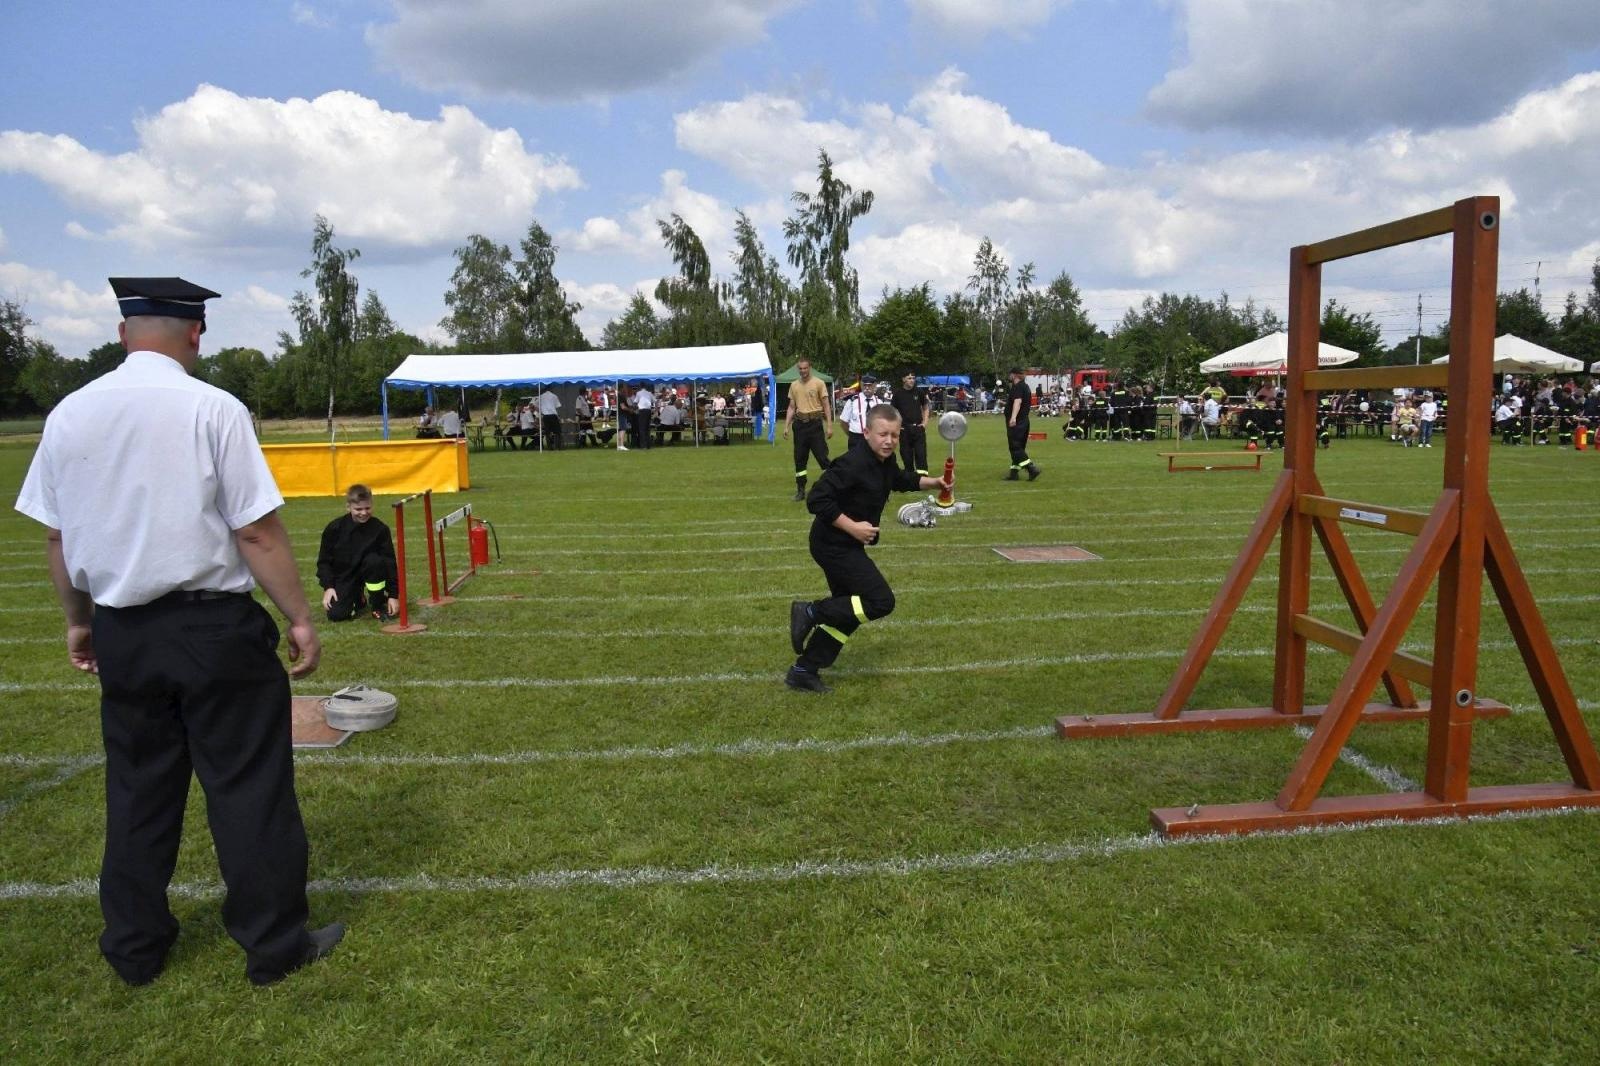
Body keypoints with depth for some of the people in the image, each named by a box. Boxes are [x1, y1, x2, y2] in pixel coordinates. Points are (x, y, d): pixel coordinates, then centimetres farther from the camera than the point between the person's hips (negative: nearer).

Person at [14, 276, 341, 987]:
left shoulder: (69, 413, 4)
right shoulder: (212, 409, -12)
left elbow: (56, 536, 10)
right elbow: (257, 533, -15)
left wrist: (78, 621, 22)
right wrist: (300, 620, -8)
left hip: (120, 633, 6)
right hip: (214, 628, -5)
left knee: (137, 790, 18)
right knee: (248, 788, 5)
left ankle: (134, 949, 31)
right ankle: (275, 946, 16)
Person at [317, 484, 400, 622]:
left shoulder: (380, 529, -14)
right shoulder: (335, 528, -12)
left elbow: (390, 562, -11)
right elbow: (324, 560, -2)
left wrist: (393, 595, -13)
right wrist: (328, 587, -13)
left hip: (366, 570, 0)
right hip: (343, 576, 0)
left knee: (375, 561, -34)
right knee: (336, 615, -18)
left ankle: (378, 607, -13)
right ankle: (357, 599, 20)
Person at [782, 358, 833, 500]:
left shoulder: (818, 383, -3)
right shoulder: (794, 385, 8)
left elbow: (826, 406, -3)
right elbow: (791, 407, 12)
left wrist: (829, 426, -9)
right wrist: (786, 426, 5)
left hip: (815, 423, -4)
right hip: (799, 424, 4)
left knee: (822, 456, -5)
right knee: (799, 458, 7)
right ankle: (800, 490, 15)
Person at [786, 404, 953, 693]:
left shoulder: (884, 461, 4)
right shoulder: (853, 464, -25)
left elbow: (901, 479, 27)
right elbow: (816, 500, -28)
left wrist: (934, 482, 14)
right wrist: (852, 526, -26)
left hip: (845, 545, 10)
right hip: (834, 545, -10)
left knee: (847, 610, 14)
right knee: (881, 601, -12)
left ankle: (803, 671, 21)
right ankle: (810, 612, -3)